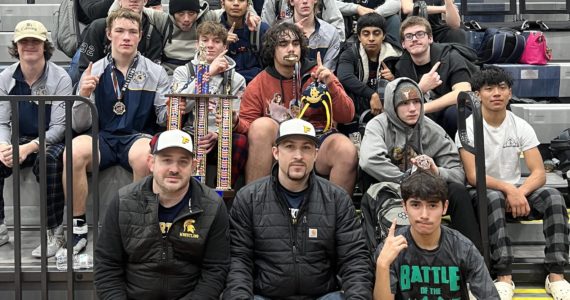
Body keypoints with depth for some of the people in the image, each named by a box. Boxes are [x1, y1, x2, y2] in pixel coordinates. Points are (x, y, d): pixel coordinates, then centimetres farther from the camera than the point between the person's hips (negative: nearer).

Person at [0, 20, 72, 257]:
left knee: (48, 160, -38)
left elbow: (59, 126, -14)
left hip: (49, 141, -4)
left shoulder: (60, 79, -9)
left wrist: (29, 147, -29)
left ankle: (54, 232, -26)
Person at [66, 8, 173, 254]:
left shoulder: (155, 73, 10)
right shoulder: (95, 72, 11)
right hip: (102, 137, 1)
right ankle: (78, 227, -18)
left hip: (139, 136, -1)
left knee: (143, 155, -38)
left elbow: (163, 117, 6)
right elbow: (79, 125, 7)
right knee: (74, 151, -33)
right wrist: (84, 96, -11)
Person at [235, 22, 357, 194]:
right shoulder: (258, 85, 6)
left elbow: (347, 116, 0)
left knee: (347, 150, -30)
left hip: (317, 141, 0)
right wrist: (236, 122, -18)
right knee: (261, 125, -28)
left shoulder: (317, 74, 5)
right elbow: (247, 124, 5)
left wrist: (331, 86, -15)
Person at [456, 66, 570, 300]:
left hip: (515, 191, 4)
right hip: (482, 195, -3)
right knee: (495, 197, -37)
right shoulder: (468, 127, -8)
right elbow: (473, 176, -17)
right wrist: (508, 189, -32)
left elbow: (539, 173, -6)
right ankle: (504, 278, -37)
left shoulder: (521, 127, 1)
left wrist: (520, 192, -26)